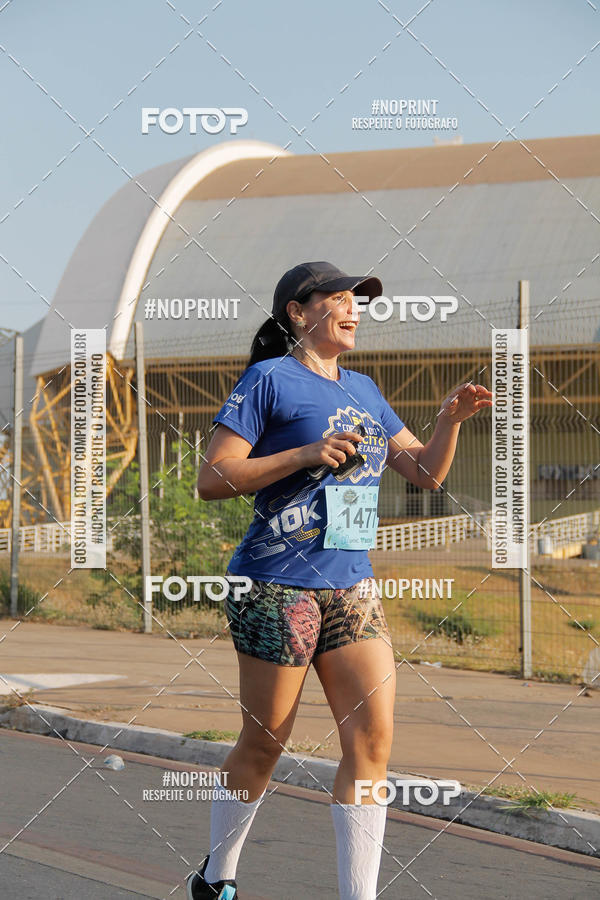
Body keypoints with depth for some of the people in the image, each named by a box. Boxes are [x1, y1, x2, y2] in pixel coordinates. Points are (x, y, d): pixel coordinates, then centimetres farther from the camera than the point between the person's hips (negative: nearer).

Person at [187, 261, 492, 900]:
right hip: (278, 585, -6)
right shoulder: (270, 379, -5)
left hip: (352, 588, 6)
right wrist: (306, 454, -18)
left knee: (373, 739, -4)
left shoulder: (364, 390, 16)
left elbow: (427, 472, 19)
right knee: (263, 745, 3)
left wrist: (450, 422, 1)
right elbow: (211, 480, -10)